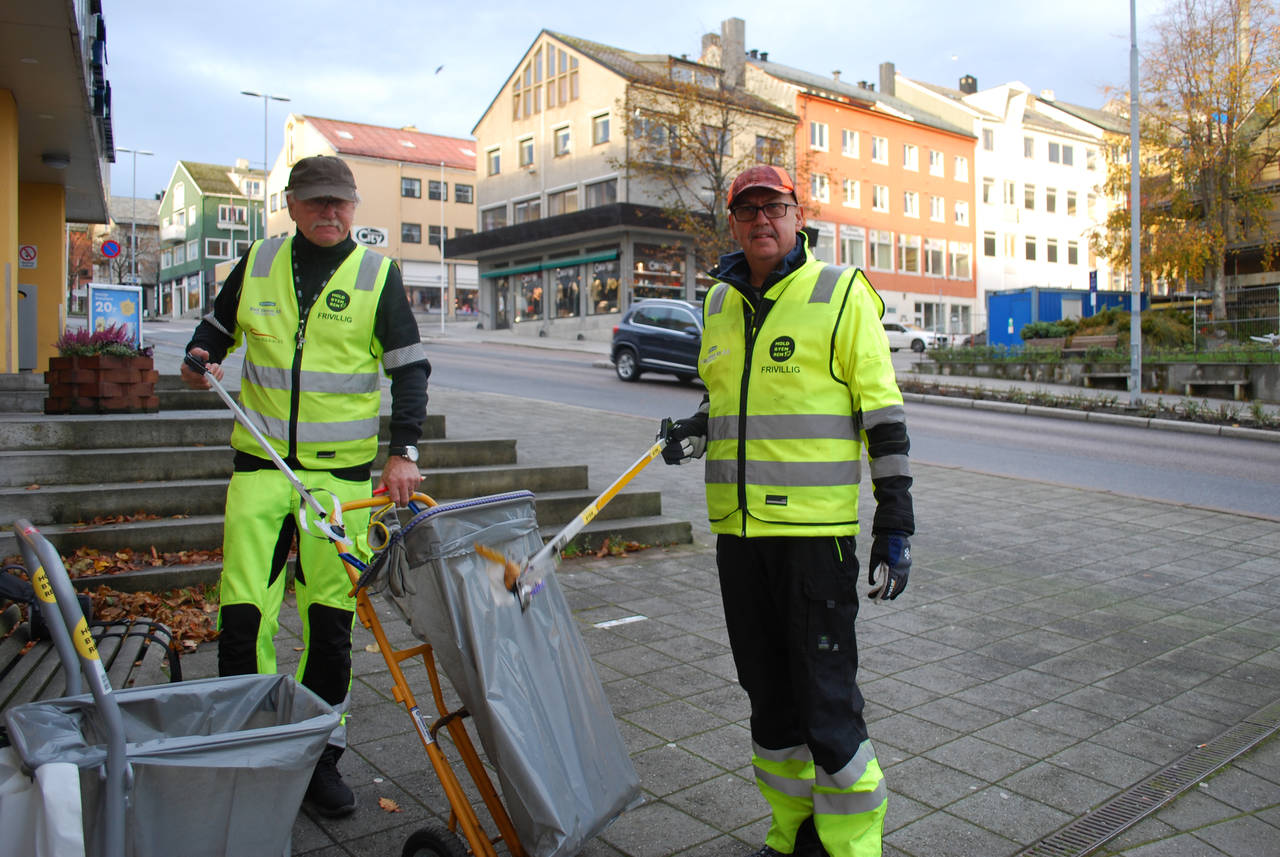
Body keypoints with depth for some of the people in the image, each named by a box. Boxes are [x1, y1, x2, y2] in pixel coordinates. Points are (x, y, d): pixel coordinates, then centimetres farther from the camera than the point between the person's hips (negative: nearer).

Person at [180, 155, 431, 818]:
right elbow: (218, 326, 22)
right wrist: (200, 360, -1)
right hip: (260, 463, 2)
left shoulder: (377, 275, 1)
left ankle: (319, 757, 20)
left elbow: (410, 368, -1)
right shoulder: (258, 264, 8)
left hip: (341, 470, -1)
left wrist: (403, 452, -12)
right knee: (243, 614, -4)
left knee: (330, 620, 4)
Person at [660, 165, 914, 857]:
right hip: (737, 527, 6)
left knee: (826, 696, -1)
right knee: (767, 691, 15)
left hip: (815, 527, -6)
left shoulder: (841, 294, -3)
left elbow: (882, 412, -5)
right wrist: (693, 431, 3)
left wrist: (895, 521, -9)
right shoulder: (719, 302, 14)